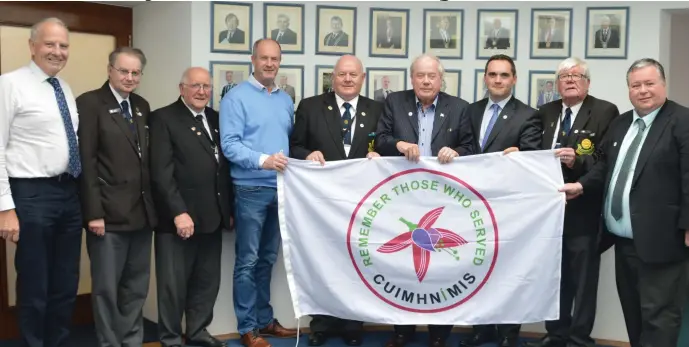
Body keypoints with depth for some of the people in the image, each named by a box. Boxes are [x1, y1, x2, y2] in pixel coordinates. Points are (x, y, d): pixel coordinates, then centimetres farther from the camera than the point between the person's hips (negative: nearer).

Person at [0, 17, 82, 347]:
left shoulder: (65, 88, 13)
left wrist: (79, 190, 12)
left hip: (70, 193, 7)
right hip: (32, 194, -7)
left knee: (66, 284, 15)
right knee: (34, 287, 3)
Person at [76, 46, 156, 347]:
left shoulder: (142, 106, 13)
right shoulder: (89, 103, -6)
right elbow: (86, 162, -12)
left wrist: (153, 204, 9)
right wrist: (93, 212, -17)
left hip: (142, 212, 6)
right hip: (108, 213, -6)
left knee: (137, 285, 15)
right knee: (107, 287, 4)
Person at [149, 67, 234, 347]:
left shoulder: (215, 119, 14)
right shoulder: (163, 118, -5)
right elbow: (161, 172, -13)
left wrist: (229, 209, 11)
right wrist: (179, 212, -19)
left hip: (212, 216, 6)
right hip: (178, 217, -6)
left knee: (207, 281, 14)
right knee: (173, 283, 5)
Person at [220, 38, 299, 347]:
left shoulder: (286, 100, 13)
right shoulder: (236, 98, -7)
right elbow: (229, 144, -16)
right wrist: (262, 160, -28)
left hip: (281, 188, 6)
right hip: (251, 189, -6)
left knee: (268, 259, 15)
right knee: (248, 260, 1)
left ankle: (264, 319, 26)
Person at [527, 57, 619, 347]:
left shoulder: (605, 112, -5)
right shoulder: (546, 112, 12)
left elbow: (607, 161, -14)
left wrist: (577, 161, -29)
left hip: (583, 209, -5)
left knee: (582, 278, 2)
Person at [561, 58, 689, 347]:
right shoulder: (620, 124, 16)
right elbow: (606, 166, 21)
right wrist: (582, 185, 4)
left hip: (659, 239, -8)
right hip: (624, 238, 8)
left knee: (658, 314, -1)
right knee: (632, 310, 17)